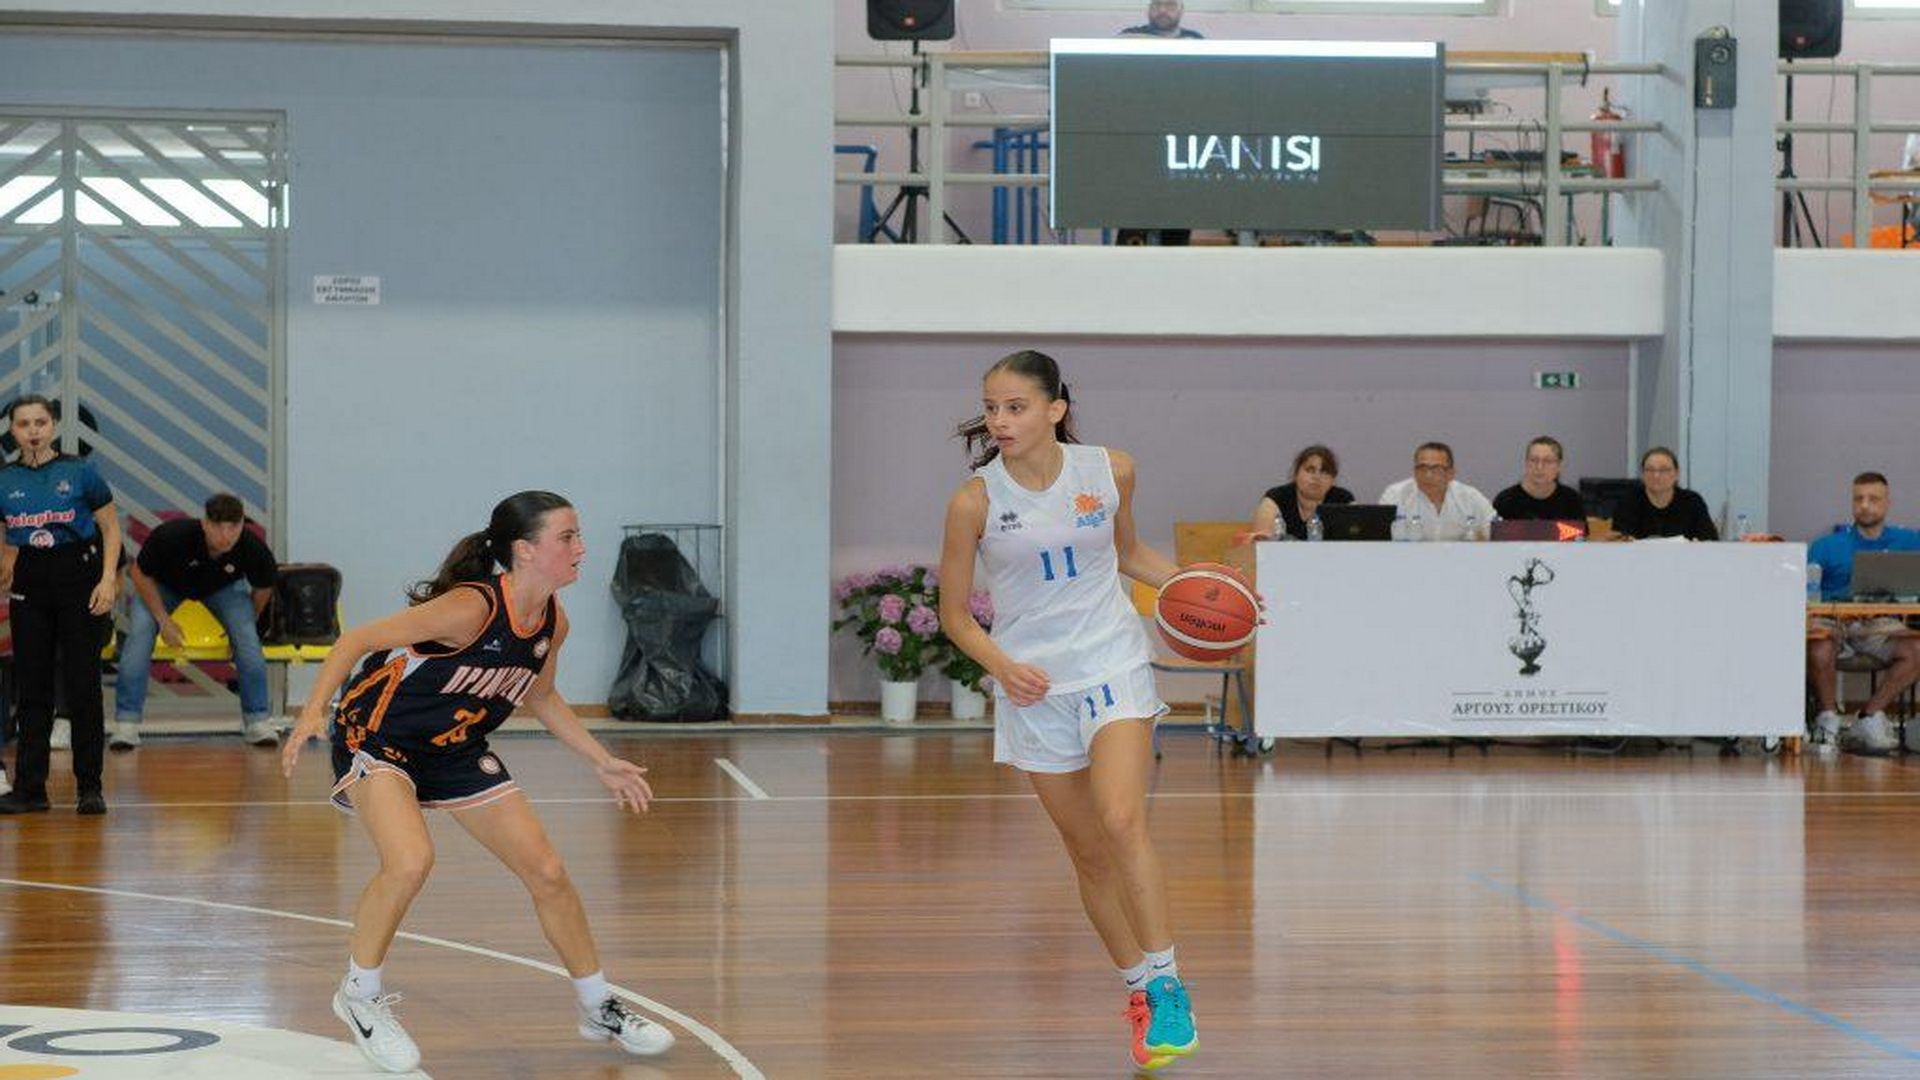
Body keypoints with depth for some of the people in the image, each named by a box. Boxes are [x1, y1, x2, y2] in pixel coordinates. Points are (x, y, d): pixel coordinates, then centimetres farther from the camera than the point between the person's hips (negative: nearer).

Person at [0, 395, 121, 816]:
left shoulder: (79, 472, -5)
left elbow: (111, 529, 0)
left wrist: (108, 580, -10)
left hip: (78, 576, -3)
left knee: (82, 683, -2)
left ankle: (90, 787, 5)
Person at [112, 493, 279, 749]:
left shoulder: (253, 549, -32)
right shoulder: (172, 536, -39)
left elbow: (263, 588, -8)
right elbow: (140, 575, -21)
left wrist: (247, 623, 2)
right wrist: (164, 621, -21)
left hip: (223, 587, 1)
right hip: (164, 584, -1)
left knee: (247, 637, -20)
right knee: (139, 633, -24)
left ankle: (257, 720, -7)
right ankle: (126, 724, -21)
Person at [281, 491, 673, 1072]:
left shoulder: (552, 625, -6)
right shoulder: (473, 608, -30)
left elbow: (540, 697, 15)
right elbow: (357, 640, -26)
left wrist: (602, 762, 14)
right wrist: (314, 711, -37)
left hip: (456, 750, 7)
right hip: (377, 737, -7)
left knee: (547, 874, 5)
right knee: (411, 862, -31)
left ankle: (600, 1009, 23)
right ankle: (359, 996, -7)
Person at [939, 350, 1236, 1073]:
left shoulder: (1110, 471, -3)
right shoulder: (975, 501, -9)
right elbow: (955, 613, -1)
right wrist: (1002, 666, -19)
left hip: (1113, 666, -1)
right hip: (1033, 686, 1)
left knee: (1122, 823, -21)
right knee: (1087, 852, 6)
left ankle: (1167, 987, -13)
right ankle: (1139, 993, 22)